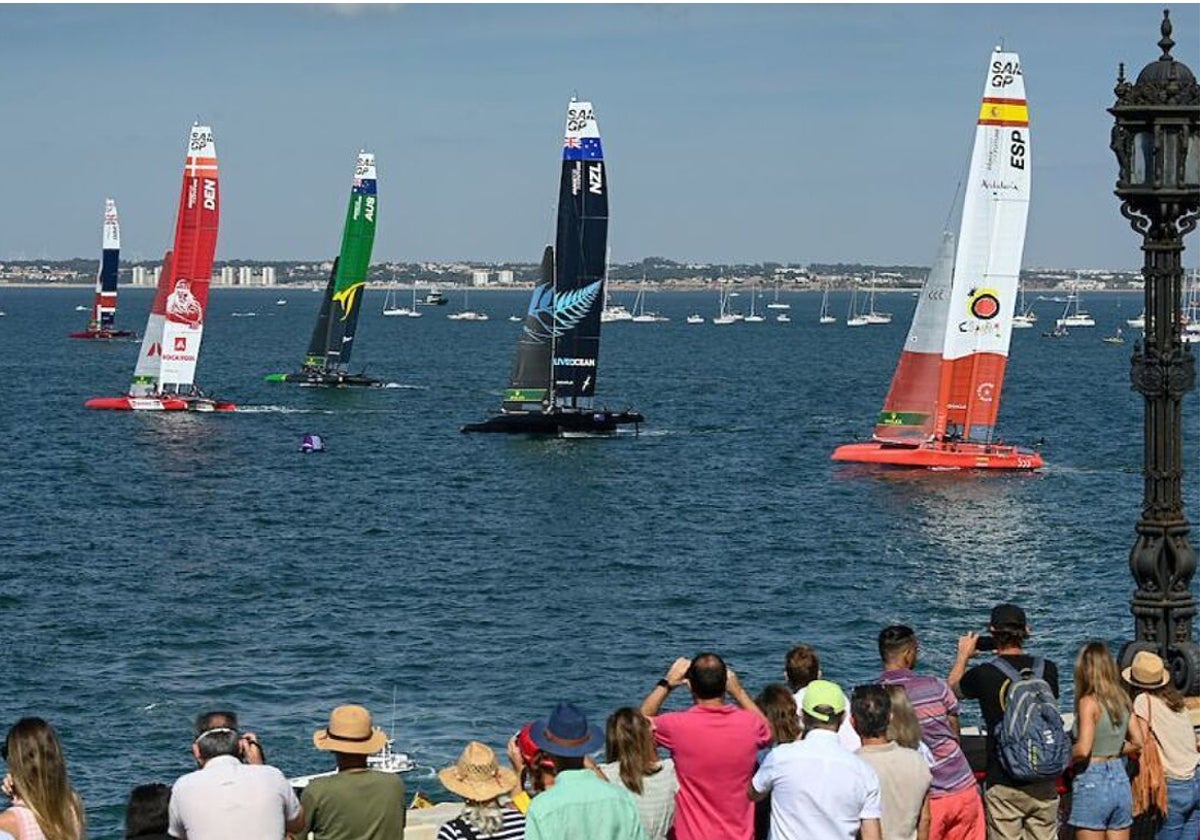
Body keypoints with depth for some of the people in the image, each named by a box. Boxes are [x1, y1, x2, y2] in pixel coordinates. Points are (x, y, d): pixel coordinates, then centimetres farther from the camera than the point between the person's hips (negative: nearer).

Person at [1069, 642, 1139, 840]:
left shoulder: (1089, 702, -14)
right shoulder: (1122, 700, 6)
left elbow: (1083, 749, -22)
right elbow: (1136, 742, 15)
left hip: (1092, 782, -7)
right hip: (1120, 780, 7)